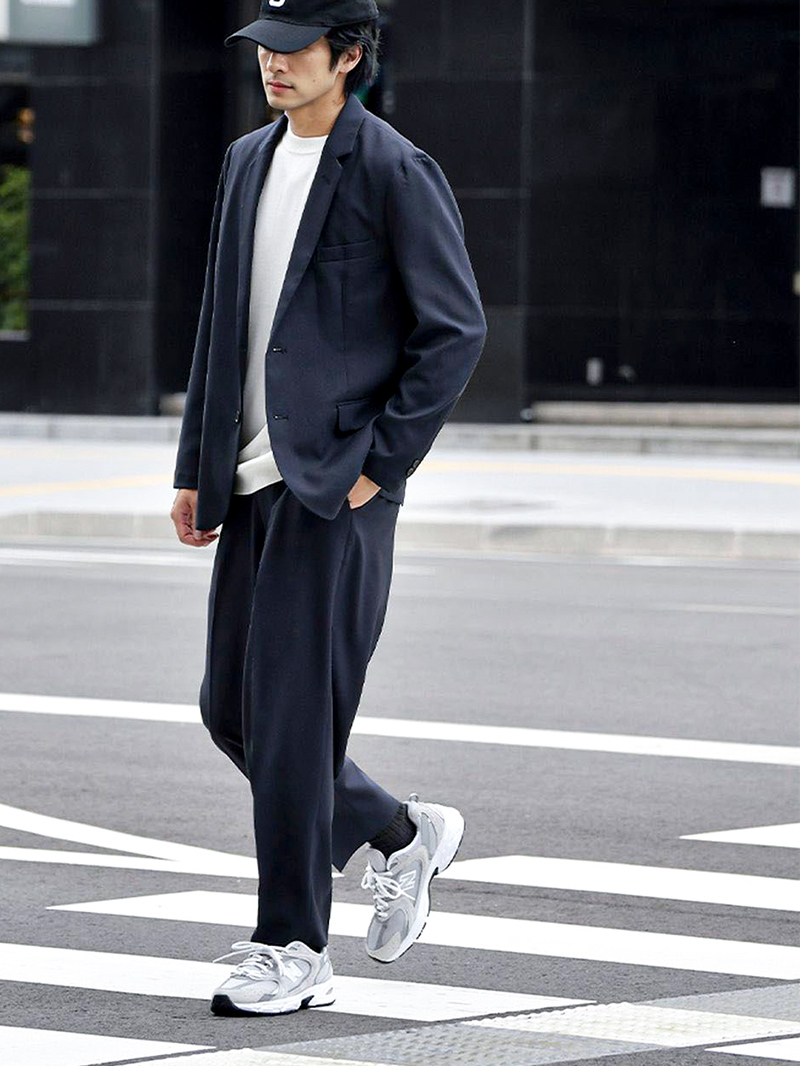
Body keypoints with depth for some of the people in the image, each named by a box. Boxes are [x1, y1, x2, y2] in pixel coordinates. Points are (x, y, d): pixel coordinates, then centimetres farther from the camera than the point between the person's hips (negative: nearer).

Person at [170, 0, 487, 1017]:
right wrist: (196, 467, 15)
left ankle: (293, 951, 1)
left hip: (338, 485, -8)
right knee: (230, 707, 9)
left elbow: (456, 327, -10)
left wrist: (380, 463, -12)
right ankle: (397, 833, 29)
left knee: (293, 713, -8)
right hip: (255, 481, 8)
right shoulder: (248, 162, 15)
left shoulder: (395, 171, -8)